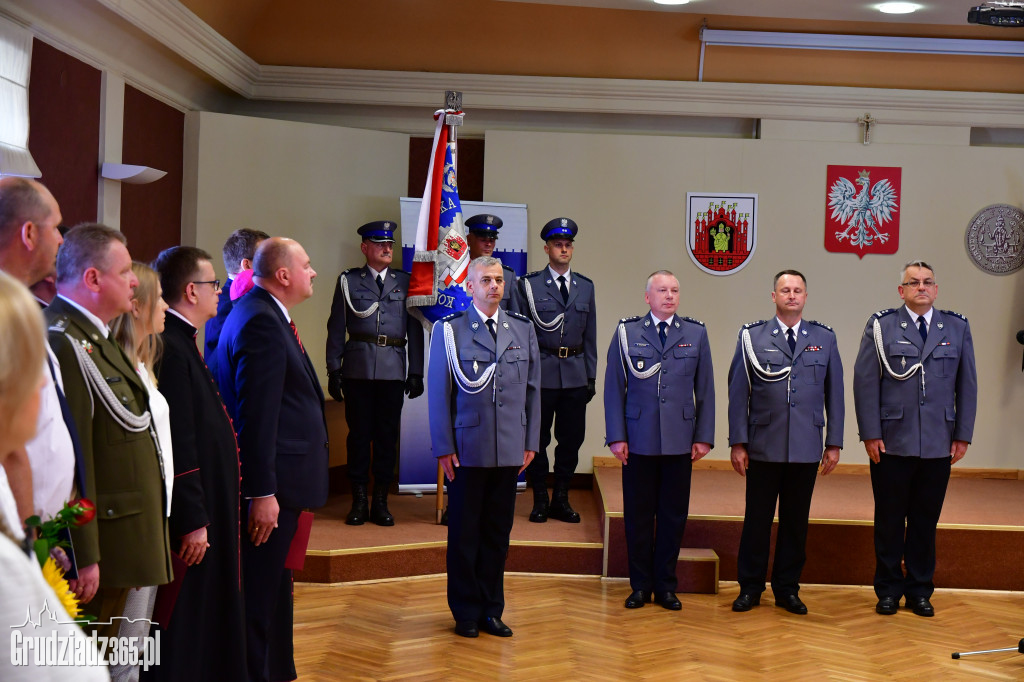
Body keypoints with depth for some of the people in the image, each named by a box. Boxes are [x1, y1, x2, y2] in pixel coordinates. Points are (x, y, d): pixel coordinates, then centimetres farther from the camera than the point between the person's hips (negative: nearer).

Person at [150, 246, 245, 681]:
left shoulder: (181, 343, 12)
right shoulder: (171, 349, -21)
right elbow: (178, 445, -24)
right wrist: (193, 521, -22)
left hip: (204, 508, 11)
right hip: (190, 514, -11)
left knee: (201, 621, 18)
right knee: (183, 625, 0)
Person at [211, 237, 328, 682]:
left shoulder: (266, 315, 14)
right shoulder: (261, 322, -18)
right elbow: (256, 415, -23)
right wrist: (263, 493, -24)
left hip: (278, 479, 11)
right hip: (270, 483, -11)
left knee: (274, 590, 20)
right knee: (261, 594, -1)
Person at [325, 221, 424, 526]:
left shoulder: (405, 281, 10)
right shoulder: (349, 281, 7)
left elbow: (415, 329, 9)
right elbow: (336, 327, 6)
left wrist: (416, 372, 4)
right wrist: (333, 370, 0)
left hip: (393, 371, 1)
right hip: (358, 369, -1)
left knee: (387, 435, 3)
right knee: (359, 433, 2)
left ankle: (381, 501, 11)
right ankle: (359, 500, 10)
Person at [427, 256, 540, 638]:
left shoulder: (523, 330, 10)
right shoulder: (449, 330, -1)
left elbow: (532, 389, 12)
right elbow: (438, 392, -2)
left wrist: (531, 442, 7)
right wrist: (444, 447, -6)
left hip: (510, 450, 3)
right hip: (467, 448, -3)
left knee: (498, 532, 9)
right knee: (464, 533, 5)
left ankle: (491, 610, 19)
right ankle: (466, 612, 16)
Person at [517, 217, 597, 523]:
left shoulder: (585, 286, 11)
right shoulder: (529, 285, 0)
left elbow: (590, 335, 13)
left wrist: (591, 376, 9)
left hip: (575, 376, 3)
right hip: (541, 374, -3)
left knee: (572, 439, 6)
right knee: (538, 438, 4)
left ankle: (561, 499, 18)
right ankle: (540, 499, 16)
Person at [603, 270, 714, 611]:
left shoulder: (696, 333, 8)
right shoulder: (626, 332, 3)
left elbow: (705, 390, 8)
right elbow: (614, 387, 2)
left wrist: (704, 437, 2)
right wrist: (616, 436, -4)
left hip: (680, 442, 1)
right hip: (638, 440, -1)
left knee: (674, 515, 6)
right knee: (638, 515, 5)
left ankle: (665, 586, 17)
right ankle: (640, 585, 17)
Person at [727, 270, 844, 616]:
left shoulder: (824, 338, 8)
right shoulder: (752, 337, 2)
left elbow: (834, 393, 9)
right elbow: (738, 392, 1)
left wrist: (834, 443, 5)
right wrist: (738, 443, -3)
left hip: (806, 450, 2)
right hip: (764, 448, -1)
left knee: (796, 522, 8)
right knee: (757, 520, 4)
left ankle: (787, 588, 20)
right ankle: (750, 587, 17)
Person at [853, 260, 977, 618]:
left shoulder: (957, 328, 8)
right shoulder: (881, 326, 1)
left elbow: (967, 385, 9)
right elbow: (865, 382, -2)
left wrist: (963, 435, 3)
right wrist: (871, 434, -8)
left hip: (938, 446, 2)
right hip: (891, 443, -2)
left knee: (926, 521, 9)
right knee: (889, 520, 6)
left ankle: (920, 590, 21)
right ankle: (889, 589, 18)